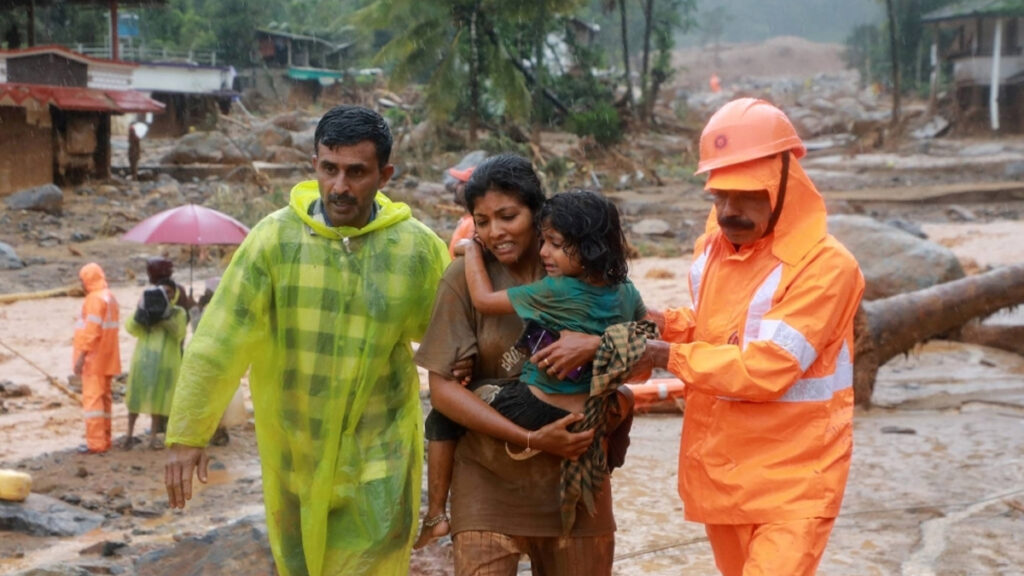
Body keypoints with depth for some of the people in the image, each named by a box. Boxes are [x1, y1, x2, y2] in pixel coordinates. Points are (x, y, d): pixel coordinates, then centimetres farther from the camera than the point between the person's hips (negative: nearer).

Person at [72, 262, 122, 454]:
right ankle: (104, 439, 19)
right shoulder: (110, 298, 15)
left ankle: (96, 442, -8)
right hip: (107, 358, 9)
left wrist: (81, 355, -20)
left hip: (94, 358, -9)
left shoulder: (95, 299, -14)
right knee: (103, 398, 14)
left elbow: (92, 330, -21)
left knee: (92, 397, -7)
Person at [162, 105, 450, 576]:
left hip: (377, 453, -1)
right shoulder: (276, 236, -11)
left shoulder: (420, 249, -8)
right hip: (292, 451, 1)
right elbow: (220, 339, -11)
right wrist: (187, 433, -14)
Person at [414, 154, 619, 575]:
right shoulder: (466, 277, -7)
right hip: (490, 480, -2)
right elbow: (443, 390, -9)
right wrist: (530, 439, -16)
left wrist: (595, 345, -21)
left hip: (575, 476, 2)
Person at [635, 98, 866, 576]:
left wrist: (669, 356, -18)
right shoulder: (711, 249, 5)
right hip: (718, 467, 7)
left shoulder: (825, 265, -19)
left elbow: (765, 370, -25)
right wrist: (668, 326, -1)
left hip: (791, 479, -7)